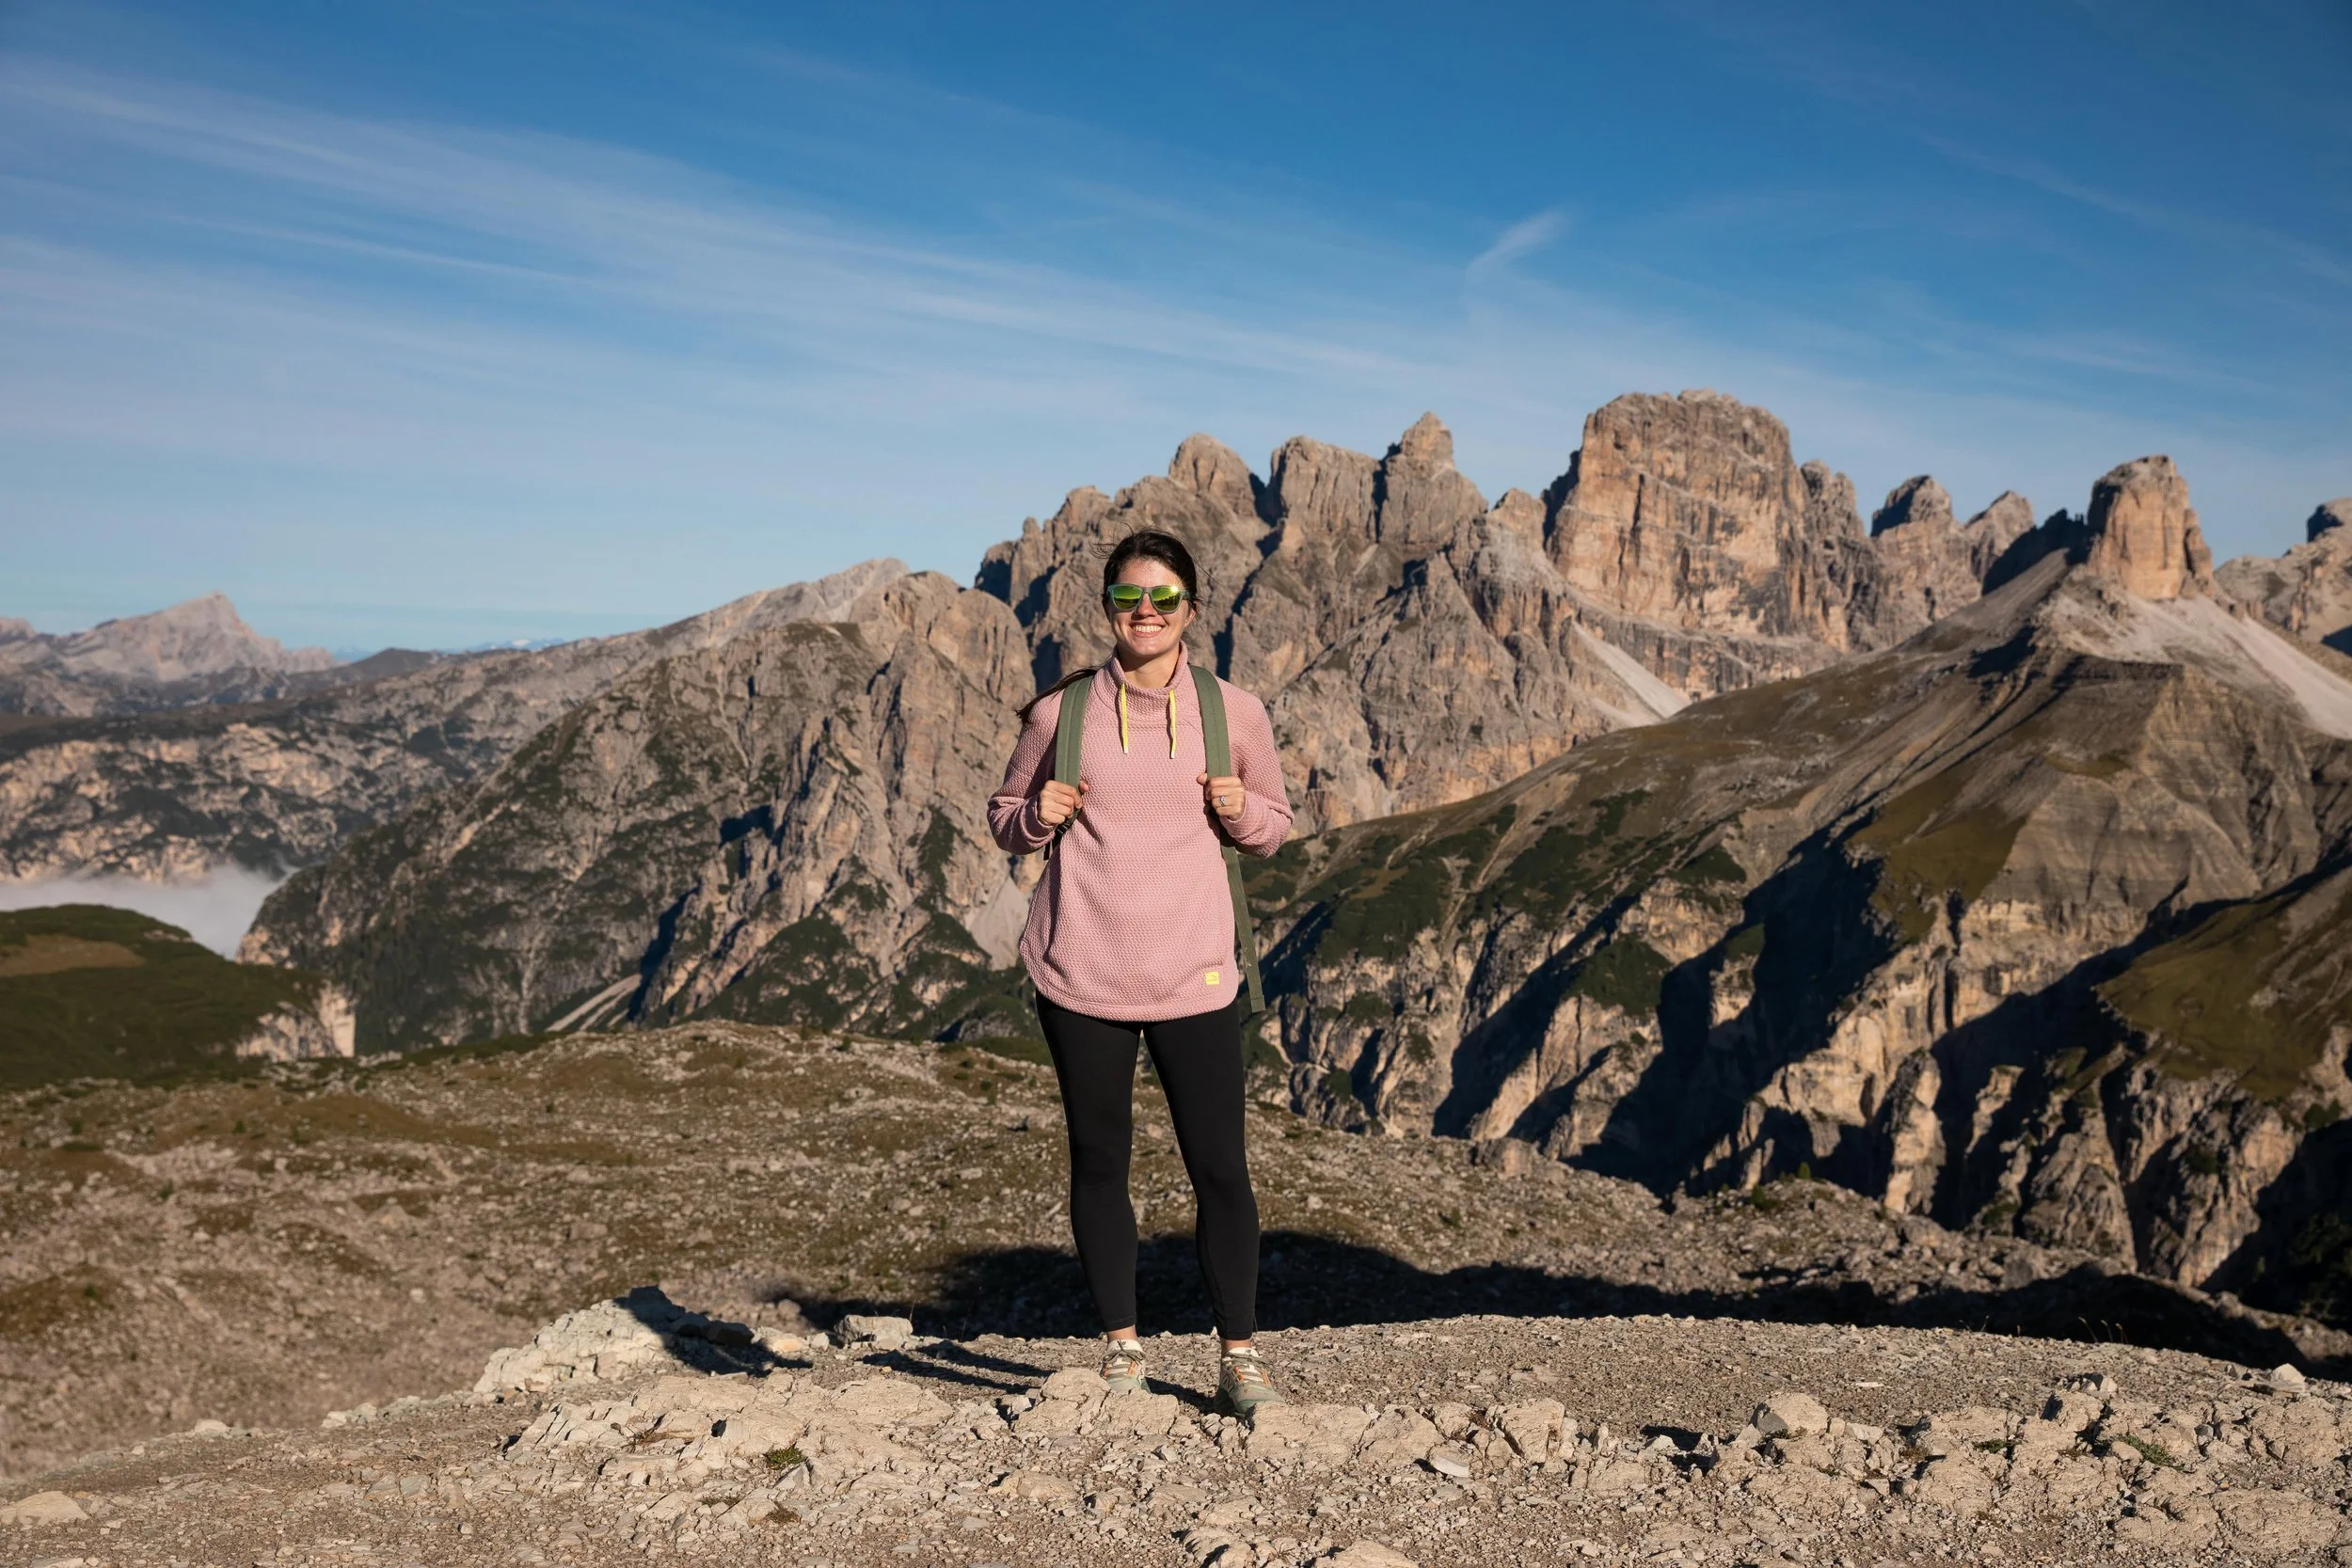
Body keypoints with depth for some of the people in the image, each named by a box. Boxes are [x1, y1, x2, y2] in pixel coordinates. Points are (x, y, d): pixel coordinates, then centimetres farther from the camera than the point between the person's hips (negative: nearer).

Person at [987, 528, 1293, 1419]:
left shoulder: (1234, 713, 2)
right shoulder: (1063, 712, 1)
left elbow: (1272, 827, 13)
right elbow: (1004, 819, 13)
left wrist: (1240, 809, -9)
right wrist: (1037, 816, -10)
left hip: (1193, 976, 0)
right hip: (1080, 975, 1)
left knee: (1220, 1169, 0)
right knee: (1099, 1161, 9)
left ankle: (1240, 1359, 16)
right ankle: (1122, 1352, 25)